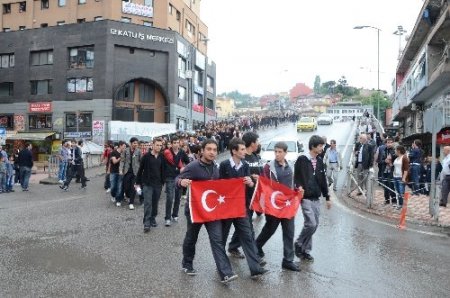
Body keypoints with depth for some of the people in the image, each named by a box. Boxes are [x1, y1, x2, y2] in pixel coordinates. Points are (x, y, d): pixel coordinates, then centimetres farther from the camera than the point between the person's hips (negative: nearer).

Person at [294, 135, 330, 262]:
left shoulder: (319, 161, 11)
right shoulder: (302, 160, -8)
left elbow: (323, 180, 16)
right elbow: (296, 178, -8)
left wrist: (327, 197, 15)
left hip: (316, 198, 7)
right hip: (305, 198, -6)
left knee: (314, 225, 7)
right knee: (311, 224, -12)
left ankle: (305, 250, 20)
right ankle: (299, 244, 11)